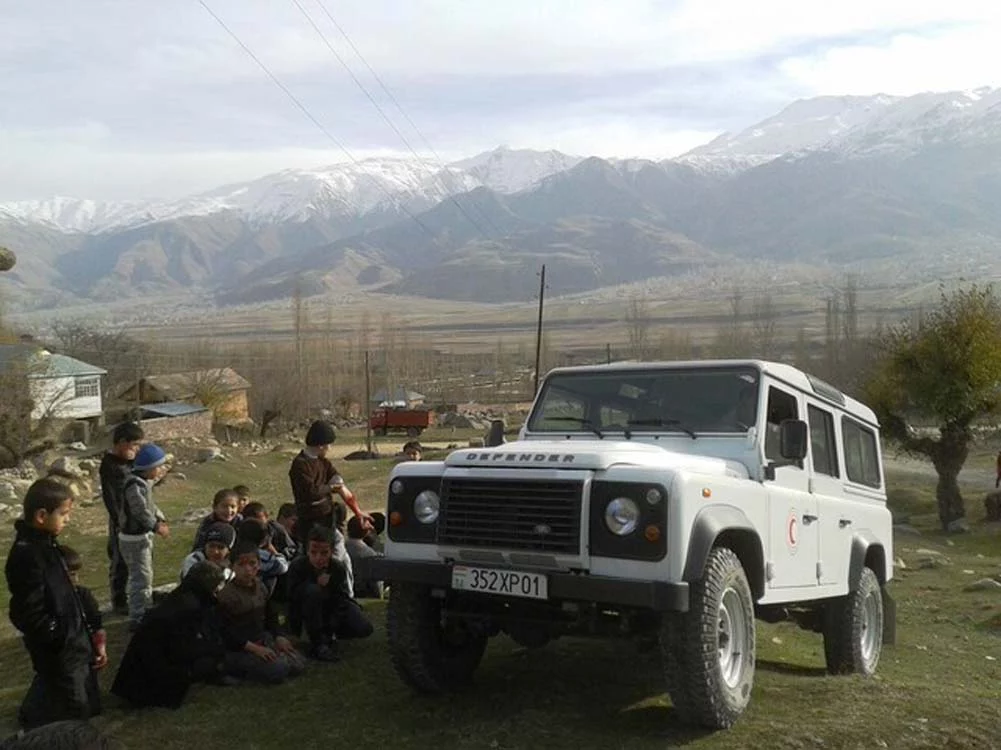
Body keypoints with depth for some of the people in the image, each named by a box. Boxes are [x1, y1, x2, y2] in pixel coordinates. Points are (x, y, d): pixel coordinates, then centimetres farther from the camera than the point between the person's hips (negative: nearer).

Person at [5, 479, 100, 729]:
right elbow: (29, 613, -27)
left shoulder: (44, 544, 4)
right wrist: (58, 636, -20)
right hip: (57, 649, -9)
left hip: (70, 639, 9)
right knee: (75, 710, 3)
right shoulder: (27, 555, -27)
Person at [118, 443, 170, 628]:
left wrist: (160, 520, 2)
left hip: (143, 535, 11)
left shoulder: (144, 482, 8)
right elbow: (141, 510, -28)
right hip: (134, 538, -11)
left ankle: (144, 611, 37)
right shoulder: (134, 485, -24)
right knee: (141, 577, -7)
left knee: (145, 575, 22)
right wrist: (156, 527, -26)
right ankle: (137, 618, 0)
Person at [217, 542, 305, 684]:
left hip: (262, 640, 8)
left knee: (297, 666, -2)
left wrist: (278, 636, -2)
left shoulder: (260, 587, 6)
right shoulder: (226, 595, -18)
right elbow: (226, 632, -19)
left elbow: (271, 615, 16)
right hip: (237, 648, -8)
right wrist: (254, 648, -23)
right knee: (278, 670, -24)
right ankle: (234, 668, -4)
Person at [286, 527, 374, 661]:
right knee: (313, 590, -37)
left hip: (332, 610, 2)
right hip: (308, 612, -2)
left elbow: (341, 602, -19)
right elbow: (293, 599, -25)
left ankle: (326, 635, 10)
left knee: (364, 629, -20)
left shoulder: (338, 569, -18)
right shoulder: (298, 566, -22)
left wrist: (329, 630, -29)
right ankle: (317, 644, -26)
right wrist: (317, 583, -36)